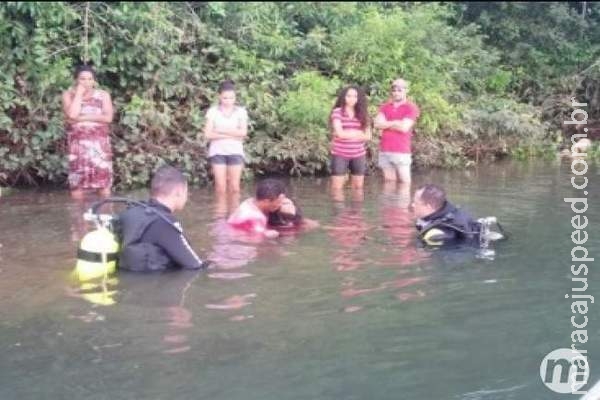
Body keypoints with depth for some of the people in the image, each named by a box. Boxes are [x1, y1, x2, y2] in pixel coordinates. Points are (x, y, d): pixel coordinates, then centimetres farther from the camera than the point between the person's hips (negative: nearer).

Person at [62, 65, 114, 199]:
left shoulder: (103, 95, 5)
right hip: (78, 143, 0)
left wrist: (82, 118, -12)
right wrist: (79, 92, -9)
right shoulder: (69, 95, 4)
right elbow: (72, 115, -14)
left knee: (104, 178, -3)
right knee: (76, 181, -1)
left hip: (99, 142, 0)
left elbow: (108, 118, -10)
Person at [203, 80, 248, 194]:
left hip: (235, 152, 1)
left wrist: (221, 130, -10)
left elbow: (243, 132, -9)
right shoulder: (212, 111, 0)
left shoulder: (241, 111, 3)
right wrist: (232, 135, -11)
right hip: (217, 152, 0)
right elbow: (208, 134, -7)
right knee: (220, 185, -2)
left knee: (234, 186, 1)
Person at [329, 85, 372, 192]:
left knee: (358, 187, 10)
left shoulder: (363, 113, 6)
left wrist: (347, 134, -9)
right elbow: (340, 133, -15)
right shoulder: (337, 112, -4)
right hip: (340, 154, -4)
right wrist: (358, 133, -3)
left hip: (359, 155, 4)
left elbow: (368, 136, 0)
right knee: (337, 188, -4)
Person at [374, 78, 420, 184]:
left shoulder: (411, 108, -2)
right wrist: (396, 122, -8)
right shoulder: (385, 107, 13)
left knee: (404, 182, -4)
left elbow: (404, 127, -14)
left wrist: (386, 124, -1)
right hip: (385, 150, 5)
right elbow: (377, 124, -2)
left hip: (401, 151, -5)